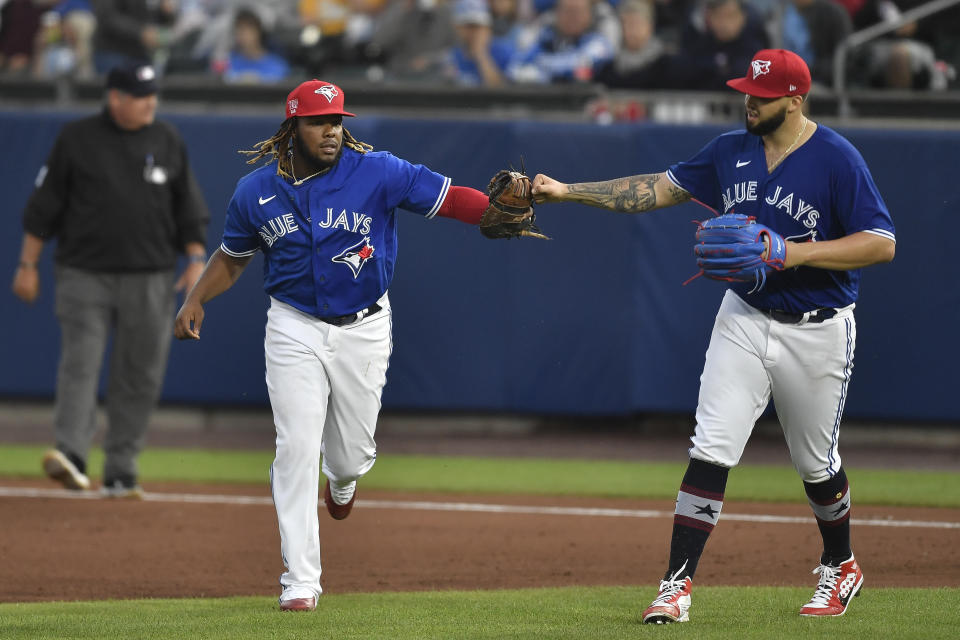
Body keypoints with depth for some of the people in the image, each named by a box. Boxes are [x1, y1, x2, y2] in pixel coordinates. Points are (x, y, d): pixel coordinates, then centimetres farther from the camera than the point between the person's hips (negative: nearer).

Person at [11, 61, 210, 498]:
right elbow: (44, 206, 3)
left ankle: (121, 473, 9)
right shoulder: (76, 140, 0)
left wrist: (196, 257, -1)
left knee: (139, 377, 3)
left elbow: (189, 210, 12)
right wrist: (28, 265, 0)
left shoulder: (168, 143, 8)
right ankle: (71, 456, -25)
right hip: (85, 276, -2)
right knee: (80, 364, -14)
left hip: (149, 279, 3)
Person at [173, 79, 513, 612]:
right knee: (296, 448, -9)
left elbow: (448, 197, -18)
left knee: (353, 454, 9)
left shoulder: (376, 173, -11)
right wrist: (195, 299, -2)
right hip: (294, 328, 0)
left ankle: (341, 478, 50)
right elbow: (231, 256, 13)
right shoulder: (257, 190, -2)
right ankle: (300, 580, -5)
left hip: (363, 329, 0)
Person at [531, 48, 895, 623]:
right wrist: (567, 192, -1)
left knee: (816, 464, 12)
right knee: (711, 452, -8)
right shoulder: (732, 151, 3)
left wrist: (796, 253, -27)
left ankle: (841, 567, 37)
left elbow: (883, 244, -18)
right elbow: (660, 188, 6)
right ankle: (677, 586, -9)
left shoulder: (838, 160, -15)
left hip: (817, 333, -4)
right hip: (744, 320, 4)